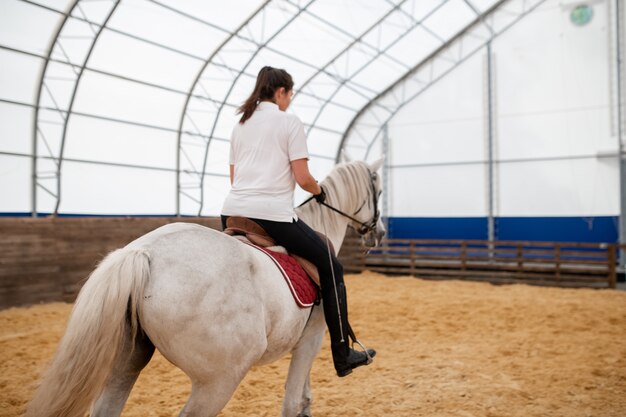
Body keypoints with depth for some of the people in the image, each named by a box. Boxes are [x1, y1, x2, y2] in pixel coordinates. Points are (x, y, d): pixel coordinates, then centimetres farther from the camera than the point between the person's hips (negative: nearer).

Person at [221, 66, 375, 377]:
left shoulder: (240, 124, 19)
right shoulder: (290, 122, 1)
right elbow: (302, 178, -6)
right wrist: (319, 192, 14)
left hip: (233, 212, 6)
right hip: (274, 215, -6)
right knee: (331, 270, 9)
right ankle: (342, 356, 13)